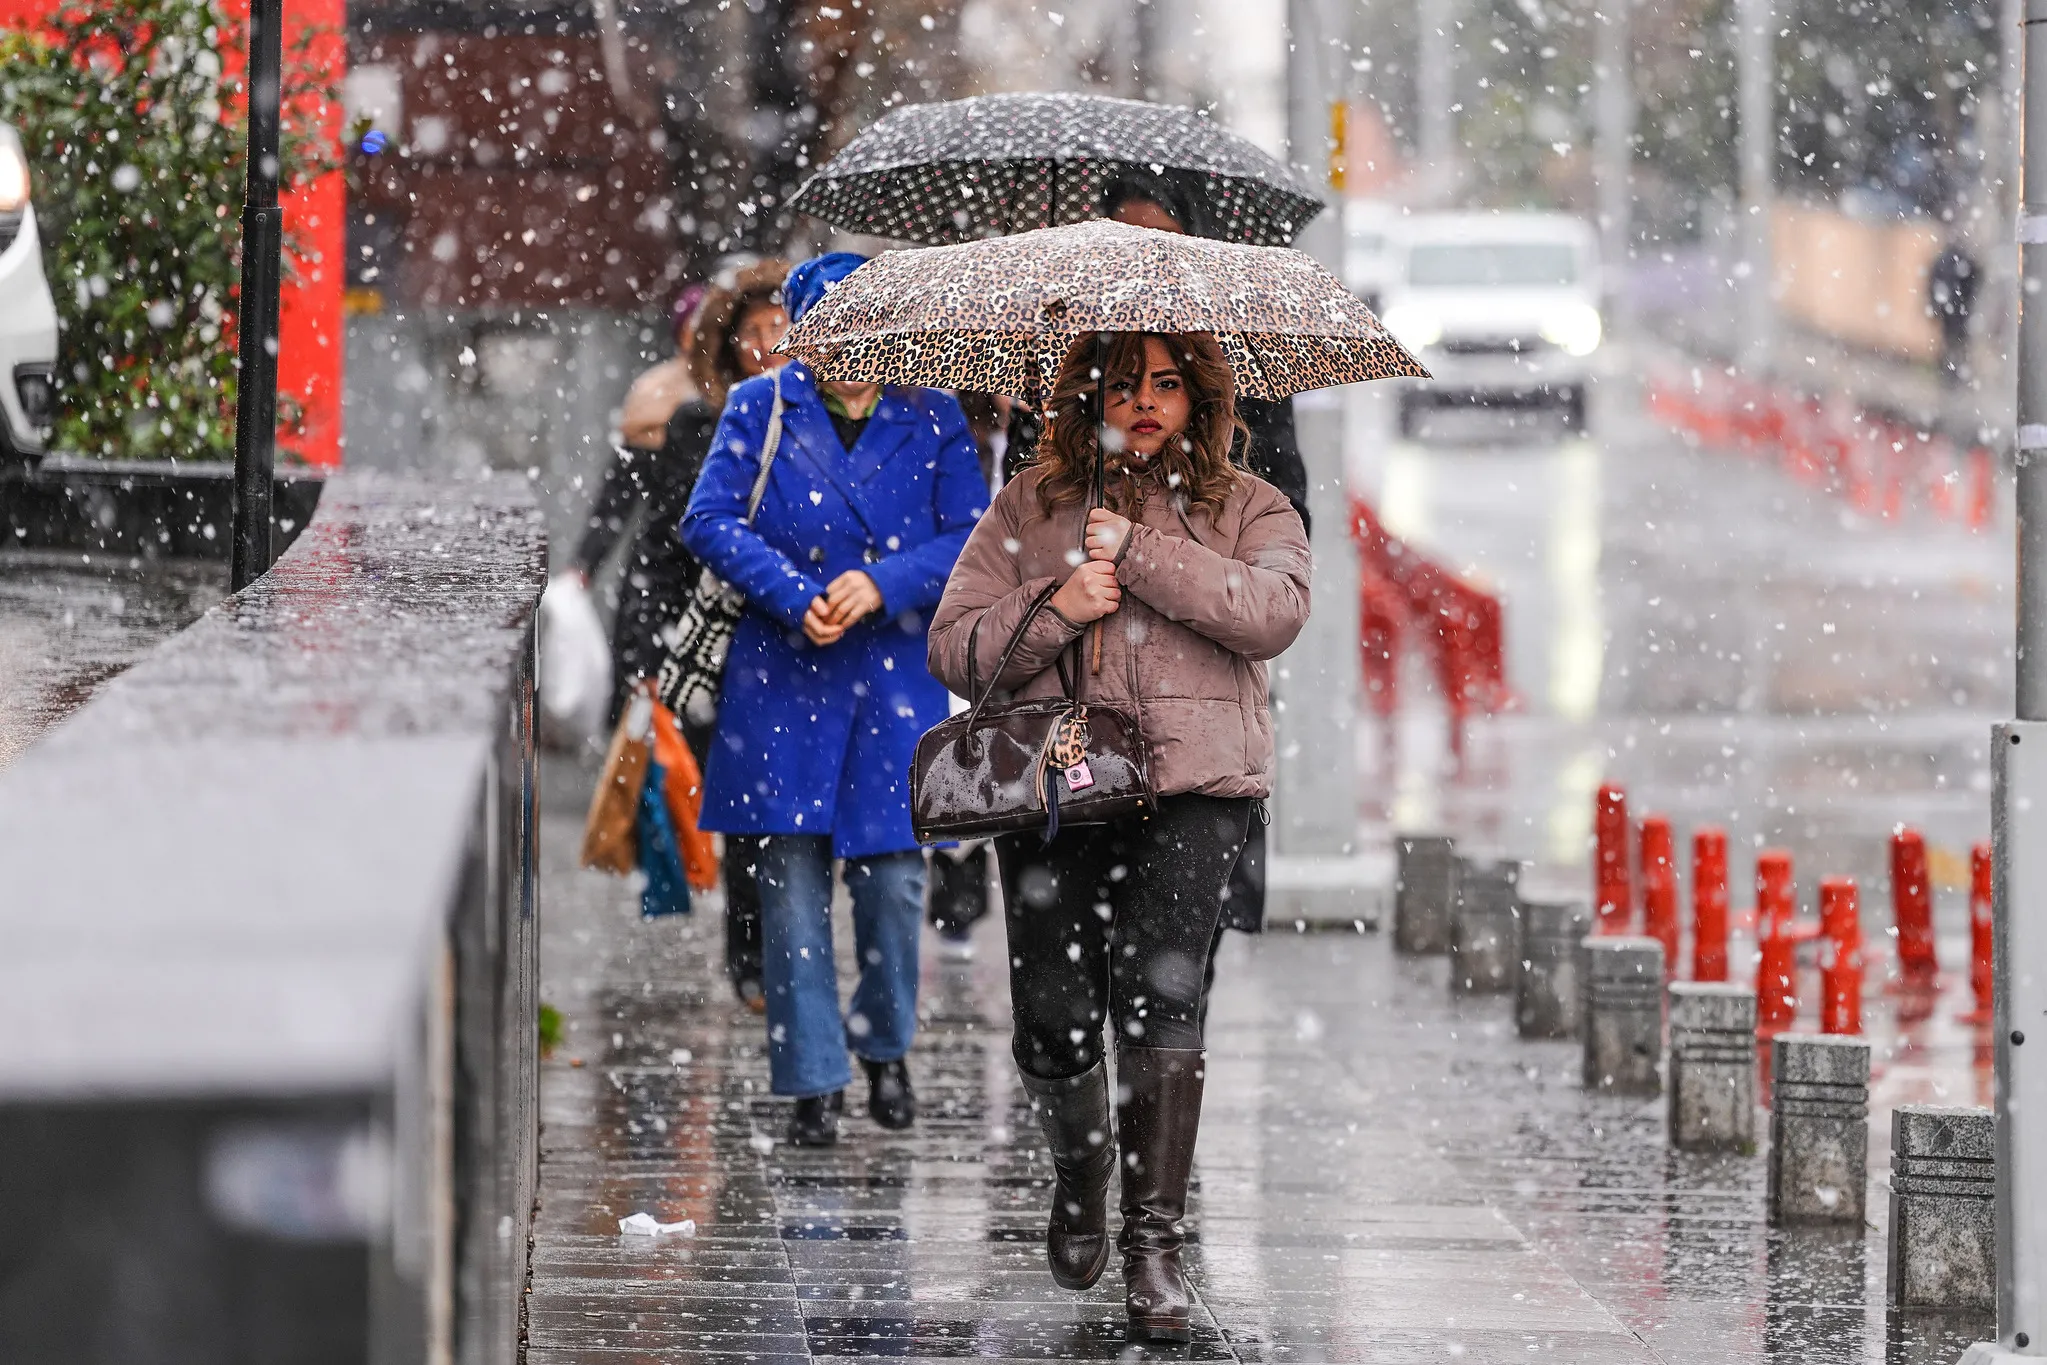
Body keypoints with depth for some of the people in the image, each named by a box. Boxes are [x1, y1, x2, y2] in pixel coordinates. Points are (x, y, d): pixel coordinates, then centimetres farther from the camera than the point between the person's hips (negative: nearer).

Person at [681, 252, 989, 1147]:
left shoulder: (931, 419, 7)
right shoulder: (761, 409, 5)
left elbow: (973, 538, 1)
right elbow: (709, 521, -2)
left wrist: (882, 584, -15)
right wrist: (795, 595, -16)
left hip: (897, 675, 0)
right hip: (784, 674, 0)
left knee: (892, 875, -2)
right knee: (792, 878, -2)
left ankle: (885, 1046, 24)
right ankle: (813, 1081, 6)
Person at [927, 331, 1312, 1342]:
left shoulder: (1247, 508, 13)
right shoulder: (1028, 507, 16)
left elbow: (1276, 609, -8)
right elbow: (954, 647, 9)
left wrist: (1137, 549, -10)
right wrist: (1057, 609, -8)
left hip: (1190, 780, -1)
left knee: (1161, 990, -17)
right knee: (1054, 1018, -5)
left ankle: (1154, 1238, -14)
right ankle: (1079, 1172, 26)